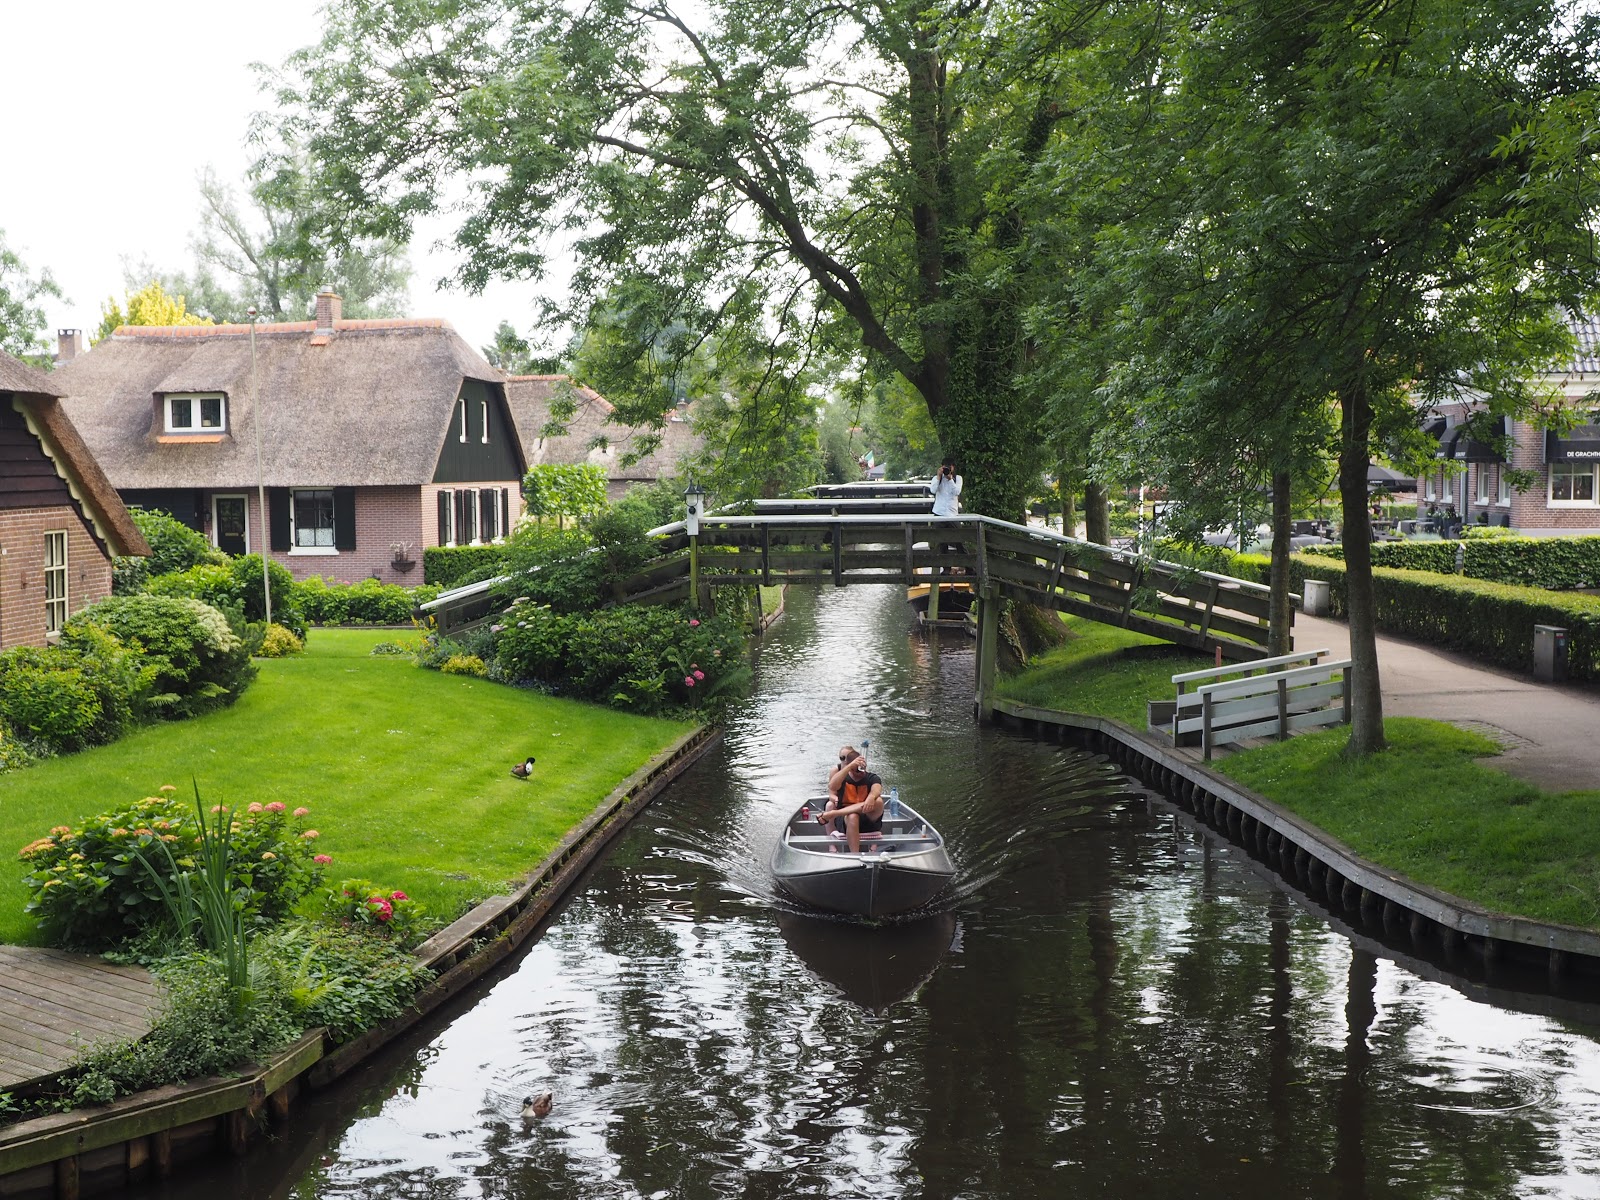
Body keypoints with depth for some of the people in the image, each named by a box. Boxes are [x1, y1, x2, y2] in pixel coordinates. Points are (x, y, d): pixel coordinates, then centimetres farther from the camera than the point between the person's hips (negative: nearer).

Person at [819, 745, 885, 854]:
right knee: (852, 817, -38)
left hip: (869, 821, 1)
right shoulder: (840, 774, 3)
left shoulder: (872, 779, 4)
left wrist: (871, 797, -46)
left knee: (878, 802, -31)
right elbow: (832, 787, -20)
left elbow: (876, 791, -20)